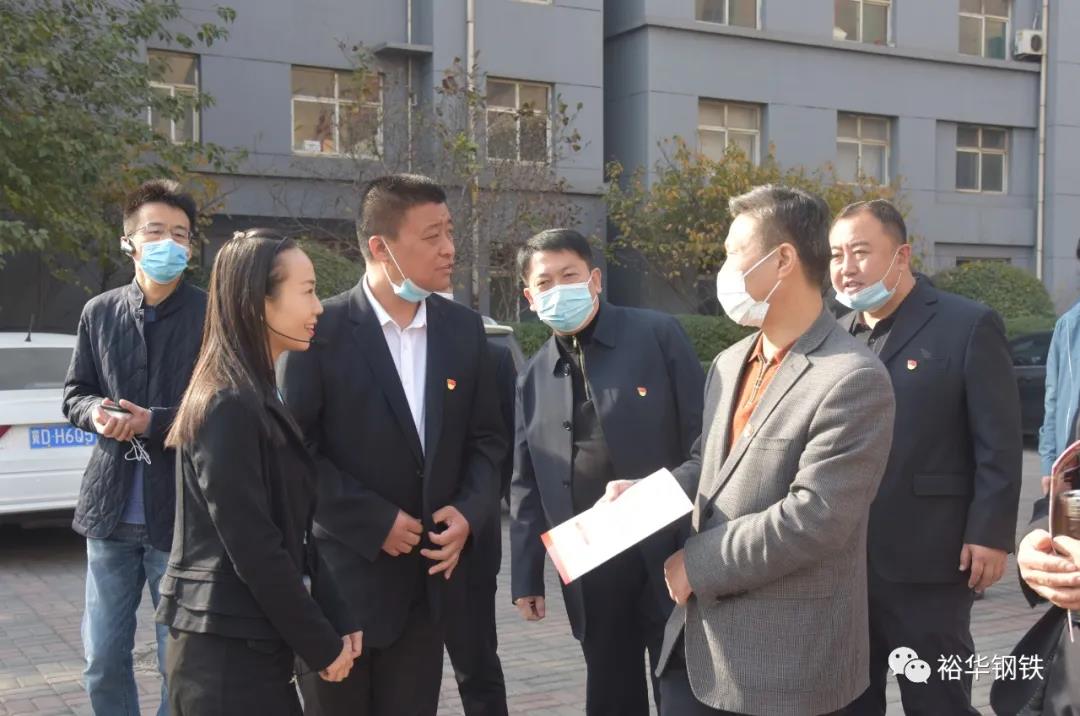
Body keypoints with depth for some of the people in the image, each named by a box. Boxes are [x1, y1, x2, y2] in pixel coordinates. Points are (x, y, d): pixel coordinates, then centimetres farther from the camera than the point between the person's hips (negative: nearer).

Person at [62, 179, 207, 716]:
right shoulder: (100, 312, 5)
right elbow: (75, 394, 11)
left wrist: (153, 423, -19)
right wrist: (99, 413, -11)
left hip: (180, 515, -4)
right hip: (110, 510, 4)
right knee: (103, 660, 15)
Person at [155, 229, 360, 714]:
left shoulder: (254, 398, 11)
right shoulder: (231, 406, -18)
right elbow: (254, 550, -19)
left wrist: (330, 623, 4)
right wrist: (321, 645, -11)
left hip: (241, 645, 9)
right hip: (228, 653, -9)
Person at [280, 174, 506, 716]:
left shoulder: (464, 329, 4)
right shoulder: (322, 330, -11)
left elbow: (486, 438, 10)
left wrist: (470, 512, -7)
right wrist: (375, 521, -14)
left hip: (428, 575, 4)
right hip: (342, 577, -4)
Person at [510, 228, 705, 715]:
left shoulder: (658, 334, -3)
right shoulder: (532, 378, 9)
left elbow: (701, 439, -5)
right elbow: (526, 487, 12)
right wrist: (526, 578, 8)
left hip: (667, 552, -3)